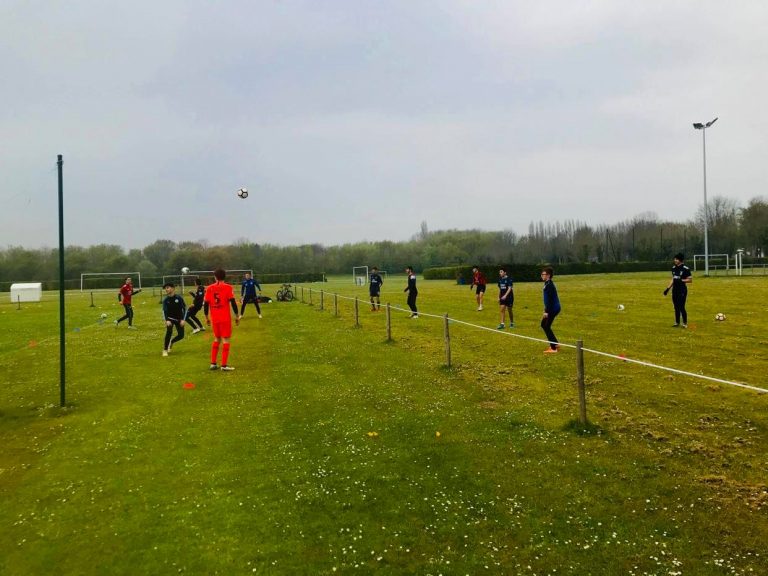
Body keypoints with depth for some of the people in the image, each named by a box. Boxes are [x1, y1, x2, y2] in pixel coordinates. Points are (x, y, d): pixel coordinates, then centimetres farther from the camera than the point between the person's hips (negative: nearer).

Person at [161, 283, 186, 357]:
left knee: (181, 335, -1)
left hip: (179, 319, 1)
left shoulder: (179, 298, -11)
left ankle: (171, 342, 31)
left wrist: (183, 320, -13)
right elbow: (164, 311, -7)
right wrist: (167, 320, -23)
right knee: (169, 332, -23)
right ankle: (165, 350, -10)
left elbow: (184, 308, -7)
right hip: (170, 319, -1)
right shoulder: (165, 300, -5)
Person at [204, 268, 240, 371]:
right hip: (225, 318, -4)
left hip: (214, 319, 4)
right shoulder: (228, 287, -6)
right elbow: (233, 303, -10)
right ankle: (224, 365, -1)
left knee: (217, 339, 18)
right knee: (226, 340, 2)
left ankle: (213, 363, 18)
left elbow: (206, 304, 4)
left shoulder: (209, 288, 3)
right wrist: (237, 316, -1)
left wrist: (207, 318, 15)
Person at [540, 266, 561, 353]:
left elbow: (549, 299, -22)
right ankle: (555, 344, 22)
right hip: (552, 308, 10)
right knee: (543, 324, 17)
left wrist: (546, 311, -23)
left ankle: (553, 348, -1)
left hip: (553, 308, -10)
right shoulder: (547, 284, 13)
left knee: (547, 327, -6)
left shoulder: (549, 285, -18)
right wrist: (546, 309, 23)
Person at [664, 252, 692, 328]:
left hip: (682, 290, -7)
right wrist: (668, 288, 14)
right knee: (676, 307, 12)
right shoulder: (674, 268, 10)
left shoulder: (685, 269, -11)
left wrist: (681, 280, -22)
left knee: (681, 307, -6)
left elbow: (690, 280, -10)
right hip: (675, 290, 7)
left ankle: (685, 323, 6)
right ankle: (677, 322, 20)